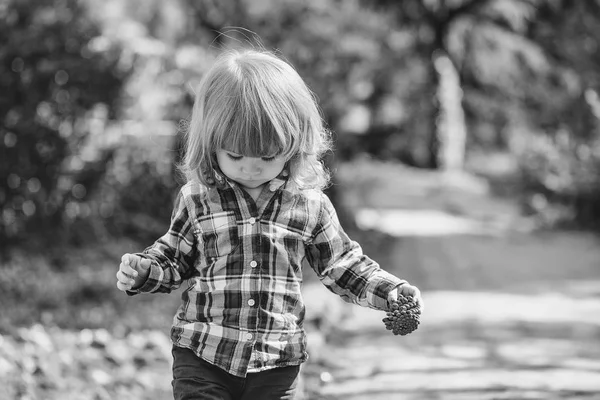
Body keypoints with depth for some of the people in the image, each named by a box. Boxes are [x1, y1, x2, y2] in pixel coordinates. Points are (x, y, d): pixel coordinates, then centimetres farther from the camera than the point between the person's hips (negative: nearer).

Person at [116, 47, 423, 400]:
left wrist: (389, 290, -2)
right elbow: (175, 256, 13)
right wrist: (144, 271, -6)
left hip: (277, 363, 0)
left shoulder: (310, 205, -1)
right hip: (202, 356, 0)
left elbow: (341, 265, 10)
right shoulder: (197, 198, 0)